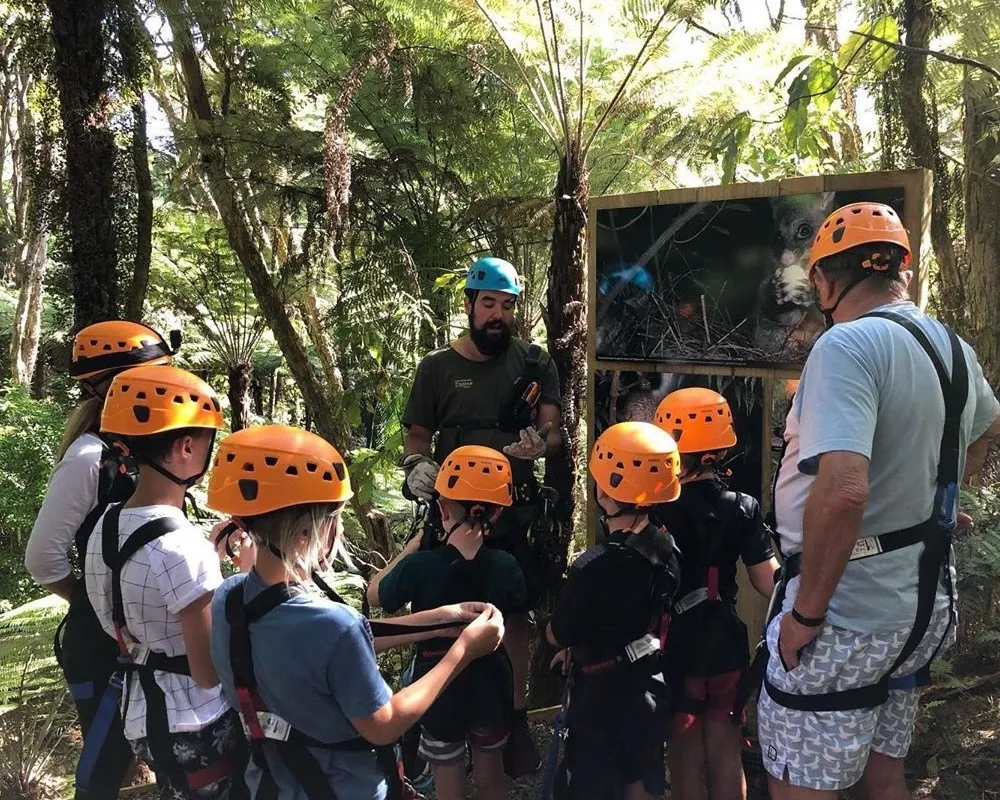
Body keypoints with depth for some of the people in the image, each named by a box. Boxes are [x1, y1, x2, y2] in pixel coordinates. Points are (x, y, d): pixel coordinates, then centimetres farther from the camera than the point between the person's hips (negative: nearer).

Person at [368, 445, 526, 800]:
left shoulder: (420, 565, -25)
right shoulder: (505, 566, -16)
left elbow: (375, 595, -5)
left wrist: (414, 545, -2)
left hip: (439, 686, -2)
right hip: (490, 684, 3)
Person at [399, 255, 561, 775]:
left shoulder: (536, 365, 3)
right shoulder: (438, 367, 1)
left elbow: (554, 431, 2)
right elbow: (417, 434, 6)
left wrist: (541, 443, -21)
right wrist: (417, 465, -15)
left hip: (516, 512, 1)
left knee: (516, 615, 7)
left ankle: (516, 716, 23)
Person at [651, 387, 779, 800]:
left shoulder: (659, 509, -14)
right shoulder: (744, 507, -6)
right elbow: (769, 583, -5)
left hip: (677, 644, -2)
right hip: (726, 642, 3)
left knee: (686, 755, 11)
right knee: (726, 753, 14)